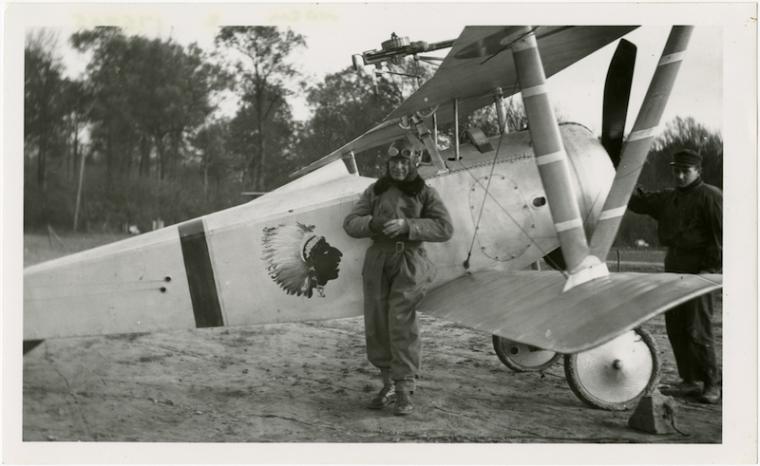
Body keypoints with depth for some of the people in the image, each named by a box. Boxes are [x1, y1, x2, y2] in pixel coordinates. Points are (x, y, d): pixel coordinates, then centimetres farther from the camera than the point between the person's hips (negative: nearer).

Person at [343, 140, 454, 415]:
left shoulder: (425, 193, 2)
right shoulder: (375, 191, 11)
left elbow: (444, 228, -9)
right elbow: (350, 223, 5)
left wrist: (408, 225, -21)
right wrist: (373, 223, -17)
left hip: (409, 261, -3)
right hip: (378, 261, 4)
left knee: (402, 322, -13)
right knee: (376, 323, 4)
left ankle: (405, 391, -8)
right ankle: (389, 384, 19)